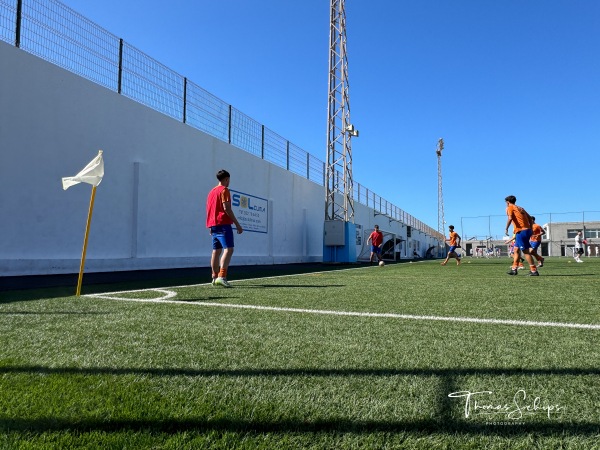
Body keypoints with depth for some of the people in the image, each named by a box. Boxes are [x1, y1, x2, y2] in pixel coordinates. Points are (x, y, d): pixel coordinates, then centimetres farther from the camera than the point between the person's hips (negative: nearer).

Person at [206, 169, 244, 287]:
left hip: (213, 224, 9)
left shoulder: (212, 191, 21)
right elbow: (227, 208, -14)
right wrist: (237, 224, -14)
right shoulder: (224, 190, -5)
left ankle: (215, 277, 16)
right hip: (223, 224, -9)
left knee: (216, 251, 12)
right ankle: (222, 277, -28)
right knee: (228, 249, -16)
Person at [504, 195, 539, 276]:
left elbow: (510, 218, -17)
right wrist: (530, 229, 20)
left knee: (526, 251, -6)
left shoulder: (510, 207, 0)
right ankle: (514, 269, 20)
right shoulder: (520, 208, 22)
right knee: (517, 249, 17)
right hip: (527, 230, 9)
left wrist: (506, 229, -10)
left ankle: (534, 271, -6)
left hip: (521, 231, -9)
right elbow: (530, 218, 19)